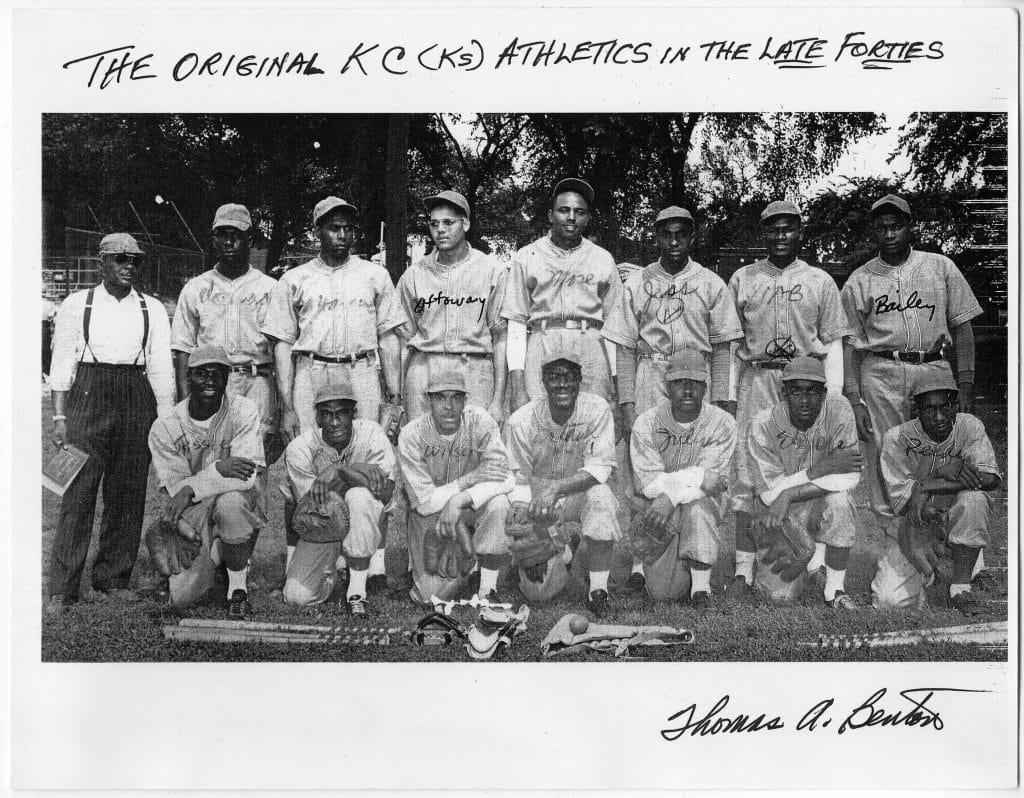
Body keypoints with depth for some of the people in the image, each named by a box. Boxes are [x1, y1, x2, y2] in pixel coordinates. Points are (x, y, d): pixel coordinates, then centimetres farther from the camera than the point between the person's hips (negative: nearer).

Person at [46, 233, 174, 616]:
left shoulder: (152, 310, 12)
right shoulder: (77, 305, 8)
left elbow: (162, 369, 8)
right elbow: (61, 363, 6)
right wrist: (59, 416, -3)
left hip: (137, 401, 2)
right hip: (87, 397, -2)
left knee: (127, 494, 3)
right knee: (78, 492, -7)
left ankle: (112, 580, 15)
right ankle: (62, 589, -2)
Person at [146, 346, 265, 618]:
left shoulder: (244, 411, -10)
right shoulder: (164, 427, -5)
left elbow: (247, 476, -20)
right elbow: (173, 487, -12)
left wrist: (192, 488, -28)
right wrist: (218, 468, -28)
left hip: (243, 508, -2)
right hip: (193, 520, 2)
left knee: (230, 501, -38)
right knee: (180, 596, -14)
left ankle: (238, 587, -16)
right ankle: (214, 560, 23)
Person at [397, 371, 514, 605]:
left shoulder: (480, 422, -15)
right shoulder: (411, 436, -18)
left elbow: (504, 479, -25)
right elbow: (424, 502, -19)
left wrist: (459, 501, -34)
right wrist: (468, 480, -23)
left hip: (473, 507, 1)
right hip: (431, 516, -1)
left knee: (497, 503, -33)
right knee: (432, 596, -13)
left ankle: (487, 590, -15)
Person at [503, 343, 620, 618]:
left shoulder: (597, 411, -15)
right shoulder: (520, 421, -14)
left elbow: (599, 469, -22)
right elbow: (517, 481, -9)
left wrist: (556, 488, -39)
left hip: (580, 493, 0)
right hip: (537, 499, 0)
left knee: (600, 496, -36)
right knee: (539, 592, -12)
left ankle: (598, 591, -22)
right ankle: (559, 556, 27)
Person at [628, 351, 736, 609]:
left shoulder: (722, 424, -5)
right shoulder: (647, 423, -4)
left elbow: (713, 480, -15)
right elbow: (646, 481, -12)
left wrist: (671, 495, -28)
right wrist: (692, 479, -22)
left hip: (705, 509, 0)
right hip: (655, 511, 0)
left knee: (697, 505, -38)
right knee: (661, 592, -18)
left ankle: (701, 585, -23)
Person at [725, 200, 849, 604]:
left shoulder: (820, 281, 12)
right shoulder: (742, 279, 13)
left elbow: (832, 343, 10)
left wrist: (833, 397, 1)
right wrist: (728, 393, 4)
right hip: (756, 381, 0)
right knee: (748, 478, -3)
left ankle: (816, 565, 6)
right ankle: (743, 571, 0)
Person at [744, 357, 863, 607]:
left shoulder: (839, 410, -17)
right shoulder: (763, 424, -18)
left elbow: (850, 478, -22)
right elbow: (769, 492, -20)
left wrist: (789, 495, -29)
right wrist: (821, 469, -28)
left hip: (820, 506, 0)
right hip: (778, 517, 0)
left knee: (838, 498, -35)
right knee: (779, 595, -15)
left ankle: (835, 589, -14)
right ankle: (811, 559, 22)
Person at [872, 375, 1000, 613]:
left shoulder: (969, 427, -9)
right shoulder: (896, 439, -12)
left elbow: (990, 479, -23)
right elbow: (902, 500, -17)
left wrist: (926, 487, -29)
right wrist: (947, 473, -32)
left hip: (957, 521, 0)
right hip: (914, 526, 0)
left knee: (974, 500, -35)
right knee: (888, 600, -16)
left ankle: (961, 586, -16)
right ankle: (926, 572, 21)